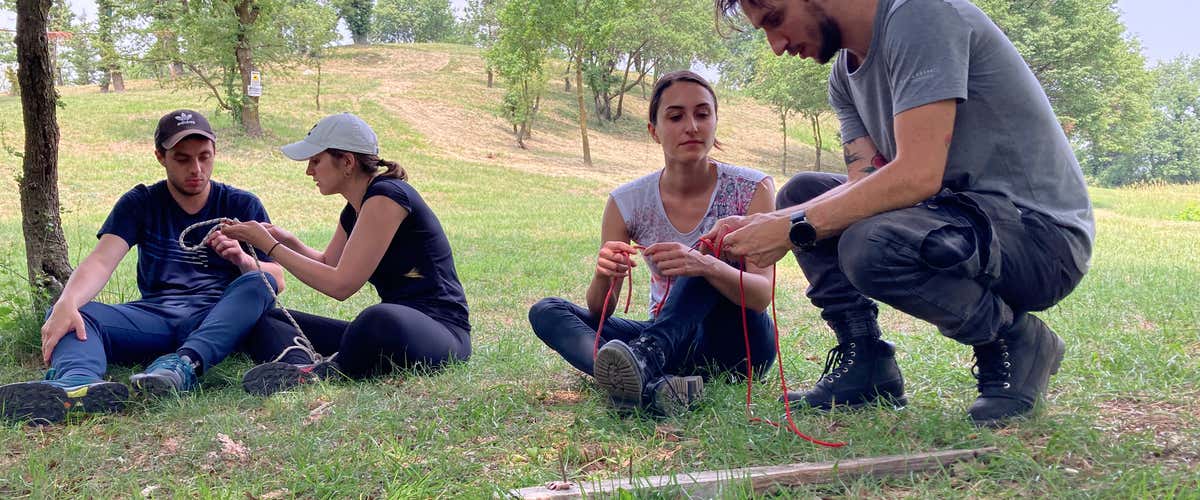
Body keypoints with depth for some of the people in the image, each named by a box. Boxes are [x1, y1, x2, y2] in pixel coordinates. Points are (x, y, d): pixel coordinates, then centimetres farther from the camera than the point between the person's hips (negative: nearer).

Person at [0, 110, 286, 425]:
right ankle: (77, 382, -58)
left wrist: (243, 260, -19)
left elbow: (277, 279, 4)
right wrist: (66, 304, -27)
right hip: (154, 315, 1)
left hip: (218, 322, -1)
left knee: (258, 283, -31)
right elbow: (101, 261, -5)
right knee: (70, 314, -23)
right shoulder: (141, 203, 12)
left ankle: (186, 363, -53)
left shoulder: (243, 206, 11)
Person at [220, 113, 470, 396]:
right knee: (263, 322, 1)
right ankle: (304, 365, -30)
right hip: (387, 328, 9)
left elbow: (341, 285, -17)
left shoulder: (387, 195, -14)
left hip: (440, 328, -9)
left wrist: (270, 246, -8)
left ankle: (322, 373, -18)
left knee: (381, 320, -45)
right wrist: (286, 241, 11)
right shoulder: (355, 209, 13)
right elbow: (327, 264, 30)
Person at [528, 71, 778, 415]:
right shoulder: (628, 203, -3)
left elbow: (762, 296, -19)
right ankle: (652, 384, -45)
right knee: (546, 312, -17)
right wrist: (603, 277, -30)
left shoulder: (751, 189, -9)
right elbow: (599, 313, -5)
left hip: (740, 341, -3)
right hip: (675, 345, 3)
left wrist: (707, 266, -41)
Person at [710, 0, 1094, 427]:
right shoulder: (845, 75, 10)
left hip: (1045, 231, -9)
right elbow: (864, 181, 0)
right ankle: (864, 364, 3)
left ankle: (1013, 341, -7)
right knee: (799, 193, 8)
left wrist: (794, 229, -23)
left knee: (870, 245, -34)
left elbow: (918, 176, -27)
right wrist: (766, 225, -13)